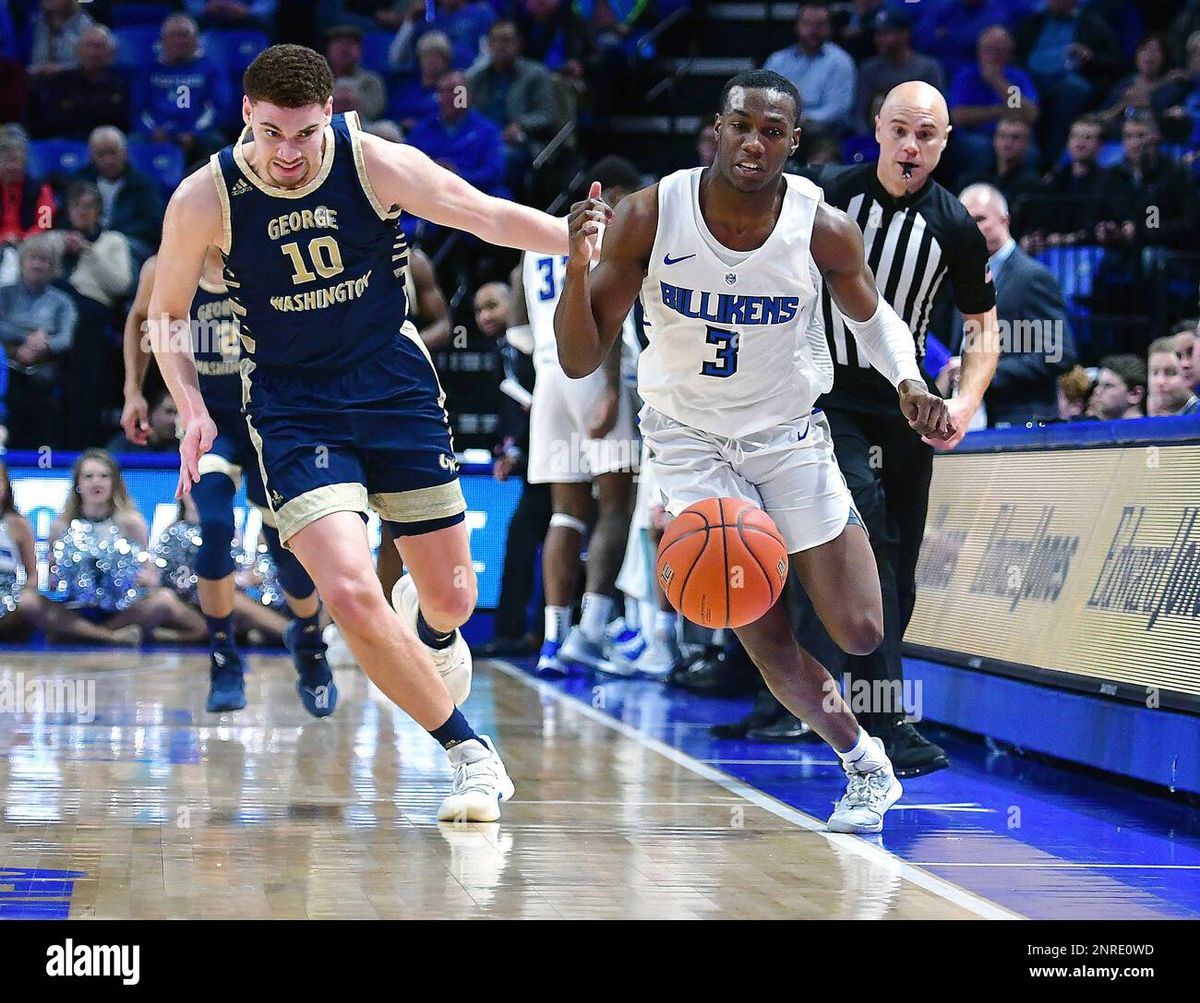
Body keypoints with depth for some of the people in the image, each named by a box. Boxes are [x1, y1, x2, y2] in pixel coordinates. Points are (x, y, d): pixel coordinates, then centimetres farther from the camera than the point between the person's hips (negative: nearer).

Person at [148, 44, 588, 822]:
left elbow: (489, 216, -10)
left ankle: (428, 627, 49)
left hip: (395, 386, 1)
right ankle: (472, 753, -1)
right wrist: (193, 410, -11)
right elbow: (166, 314, 2)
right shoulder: (205, 199, -13)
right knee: (351, 596, -21)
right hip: (292, 407, -1)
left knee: (452, 598, 6)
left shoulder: (377, 164, -14)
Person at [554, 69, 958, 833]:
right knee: (766, 640, -8)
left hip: (790, 433, 1)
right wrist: (578, 266, -34)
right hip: (691, 439, -1)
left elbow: (872, 316, 6)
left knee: (862, 636, -5)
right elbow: (580, 362, -17)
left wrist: (909, 381, -14)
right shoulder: (650, 217, -19)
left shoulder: (825, 230, -16)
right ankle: (866, 765, 19)